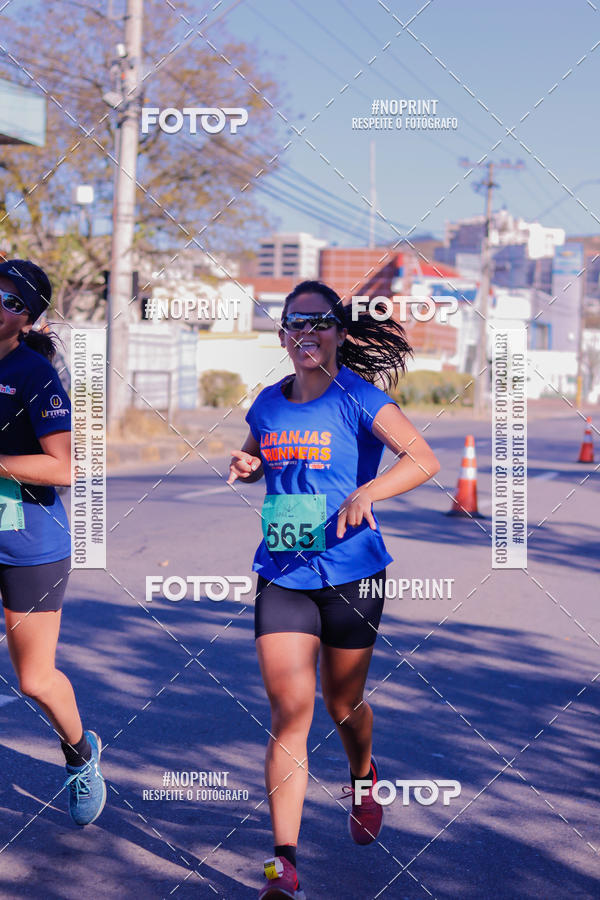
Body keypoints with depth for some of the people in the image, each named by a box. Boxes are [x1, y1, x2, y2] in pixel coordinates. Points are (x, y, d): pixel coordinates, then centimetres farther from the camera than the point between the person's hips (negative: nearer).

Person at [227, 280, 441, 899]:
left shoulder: (358, 399, -8)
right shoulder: (268, 405, 6)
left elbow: (424, 460, -17)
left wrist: (366, 493, -32)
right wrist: (245, 467, 1)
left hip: (350, 574, -2)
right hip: (282, 575, 2)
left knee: (342, 703, 13)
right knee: (288, 710, -8)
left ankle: (362, 777, 49)